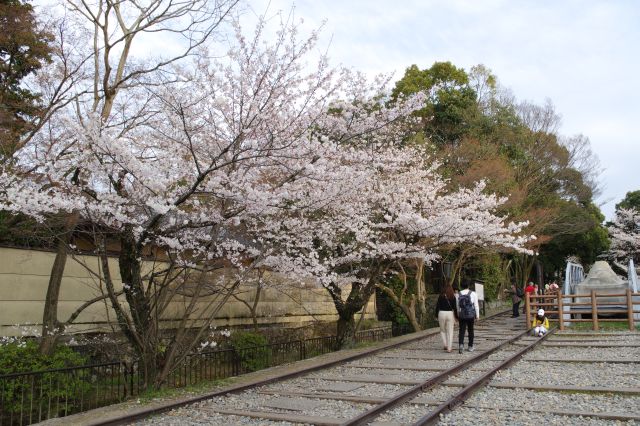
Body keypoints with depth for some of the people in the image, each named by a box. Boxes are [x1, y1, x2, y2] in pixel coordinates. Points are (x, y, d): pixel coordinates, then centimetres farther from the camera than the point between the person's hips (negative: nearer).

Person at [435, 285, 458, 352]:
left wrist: (437, 316, 9)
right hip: (450, 314, 0)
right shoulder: (453, 297, 1)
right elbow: (455, 308, -2)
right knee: (450, 332, 6)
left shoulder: (441, 296, 2)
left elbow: (437, 306, 0)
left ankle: (445, 345, 9)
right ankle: (449, 348, 2)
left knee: (442, 330, 18)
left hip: (441, 313, 0)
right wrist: (456, 317, 8)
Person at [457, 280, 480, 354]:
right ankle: (470, 347, 21)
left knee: (461, 331, 1)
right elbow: (476, 305, -4)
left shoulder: (458, 295, 0)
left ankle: (461, 344, -20)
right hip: (471, 315, 0)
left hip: (462, 315, 0)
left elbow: (457, 306, 3)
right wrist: (477, 315, 3)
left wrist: (457, 315, 12)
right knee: (470, 330, 14)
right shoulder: (473, 294, -4)